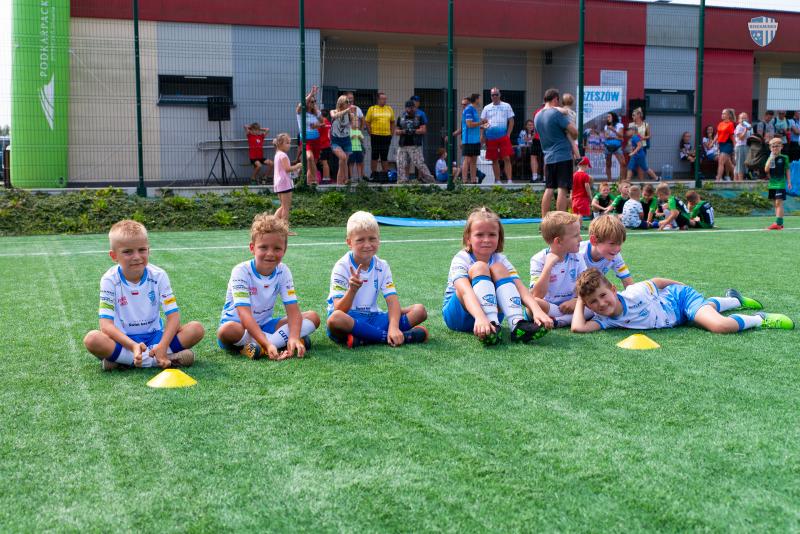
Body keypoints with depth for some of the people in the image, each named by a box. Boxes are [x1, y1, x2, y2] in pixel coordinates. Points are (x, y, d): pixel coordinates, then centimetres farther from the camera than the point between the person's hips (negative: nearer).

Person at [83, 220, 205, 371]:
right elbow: (106, 323, -17)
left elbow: (173, 315, -9)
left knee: (197, 328, -20)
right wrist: (133, 346, -33)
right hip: (124, 340, -2)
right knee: (92, 339, -33)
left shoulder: (158, 275, -4)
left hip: (155, 336, 2)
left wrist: (162, 346, -27)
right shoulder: (110, 280, -9)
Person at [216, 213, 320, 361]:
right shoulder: (241, 271, -20)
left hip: (264, 325, 5)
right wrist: (268, 344, -44)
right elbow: (245, 314, -30)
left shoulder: (283, 271, -6)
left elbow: (293, 309, -13)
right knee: (227, 331, -40)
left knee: (313, 317, -12)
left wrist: (293, 338, -35)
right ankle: (281, 341, -25)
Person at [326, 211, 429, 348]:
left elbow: (392, 300, -8)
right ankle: (403, 337, -31)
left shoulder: (382, 266, 3)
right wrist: (352, 290, -36)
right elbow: (339, 311, -17)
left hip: (372, 318, 4)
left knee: (420, 310, -10)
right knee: (335, 319, -41)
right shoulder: (342, 267, -10)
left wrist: (393, 327, -27)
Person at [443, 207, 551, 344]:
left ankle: (517, 324, -38)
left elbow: (520, 289, -21)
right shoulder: (461, 259, -19)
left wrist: (537, 311, -42)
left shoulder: (500, 260, -6)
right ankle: (491, 326, -45)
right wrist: (480, 317, -58)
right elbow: (465, 291, -38)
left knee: (498, 268, -21)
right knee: (479, 267, -27)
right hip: (458, 314, -4)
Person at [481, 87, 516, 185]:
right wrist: (482, 135, 0)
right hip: (491, 137, 2)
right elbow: (482, 122, 11)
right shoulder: (487, 108, 11)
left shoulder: (506, 106, 7)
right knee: (494, 160, 5)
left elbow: (511, 121, 6)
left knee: (507, 158, -9)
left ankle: (509, 180, -10)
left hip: (503, 136, -2)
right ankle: (497, 180, 12)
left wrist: (508, 134, -3)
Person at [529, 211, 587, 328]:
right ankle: (571, 317, -19)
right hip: (547, 307, -4)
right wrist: (548, 265, -25)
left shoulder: (576, 258, 3)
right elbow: (537, 295, -20)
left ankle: (559, 321, -24)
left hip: (569, 306, 4)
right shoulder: (539, 260, -10)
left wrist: (577, 300, -19)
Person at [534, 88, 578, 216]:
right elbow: (574, 132, -12)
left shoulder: (537, 116, 12)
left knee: (549, 189, 10)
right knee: (562, 189, -6)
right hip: (563, 155, -7)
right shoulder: (557, 113, -11)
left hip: (548, 157, 7)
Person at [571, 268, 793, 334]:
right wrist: (580, 302, -34)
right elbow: (578, 328, -44)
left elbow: (656, 281, -17)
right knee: (707, 308, 34)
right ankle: (734, 300, 65)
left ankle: (760, 319, 0)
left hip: (679, 296, -5)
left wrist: (678, 286, -2)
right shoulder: (604, 319, -28)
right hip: (673, 312, 5)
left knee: (720, 325, -28)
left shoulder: (634, 294, -37)